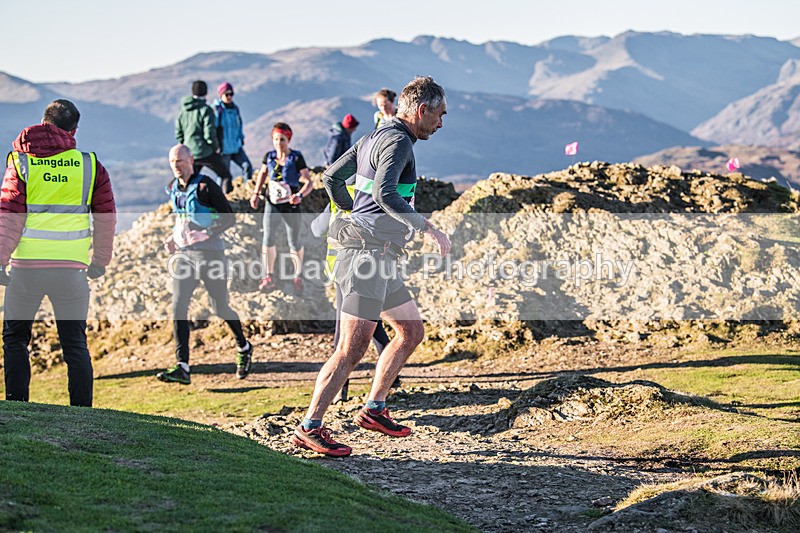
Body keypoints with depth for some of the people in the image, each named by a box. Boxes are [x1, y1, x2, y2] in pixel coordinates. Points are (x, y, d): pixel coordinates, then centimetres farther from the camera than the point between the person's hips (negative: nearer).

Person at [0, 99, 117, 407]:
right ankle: (82, 409, 6)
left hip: (27, 266, -1)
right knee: (75, 343, 10)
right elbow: (106, 217, 8)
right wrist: (100, 262, 19)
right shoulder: (89, 165, 4)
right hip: (72, 267, 1)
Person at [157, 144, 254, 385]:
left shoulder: (206, 186, -10)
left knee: (220, 309, 5)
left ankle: (244, 347, 34)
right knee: (178, 308, -10)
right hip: (183, 255, 6)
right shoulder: (173, 189, 10)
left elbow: (229, 218, -10)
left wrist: (206, 234, -21)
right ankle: (182, 368, -13)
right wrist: (173, 237, 9)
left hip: (210, 254, -5)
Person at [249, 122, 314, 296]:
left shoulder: (296, 158, -12)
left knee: (294, 243, 7)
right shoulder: (269, 157, -1)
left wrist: (300, 195, -32)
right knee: (268, 239, -3)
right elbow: (263, 173, 19)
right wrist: (256, 193, 12)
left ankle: (298, 277, 26)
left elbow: (309, 182, -14)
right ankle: (269, 277, 8)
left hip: (291, 206, -3)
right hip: (272, 204, 3)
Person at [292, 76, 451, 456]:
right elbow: (384, 193, -29)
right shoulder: (398, 142, -13)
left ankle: (373, 410, 20)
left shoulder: (374, 137, 16)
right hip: (368, 254, -11)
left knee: (412, 331, 16)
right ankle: (309, 428, -5)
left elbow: (332, 177, 21)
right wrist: (428, 228, -25)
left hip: (377, 258, 11)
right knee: (353, 348, -9)